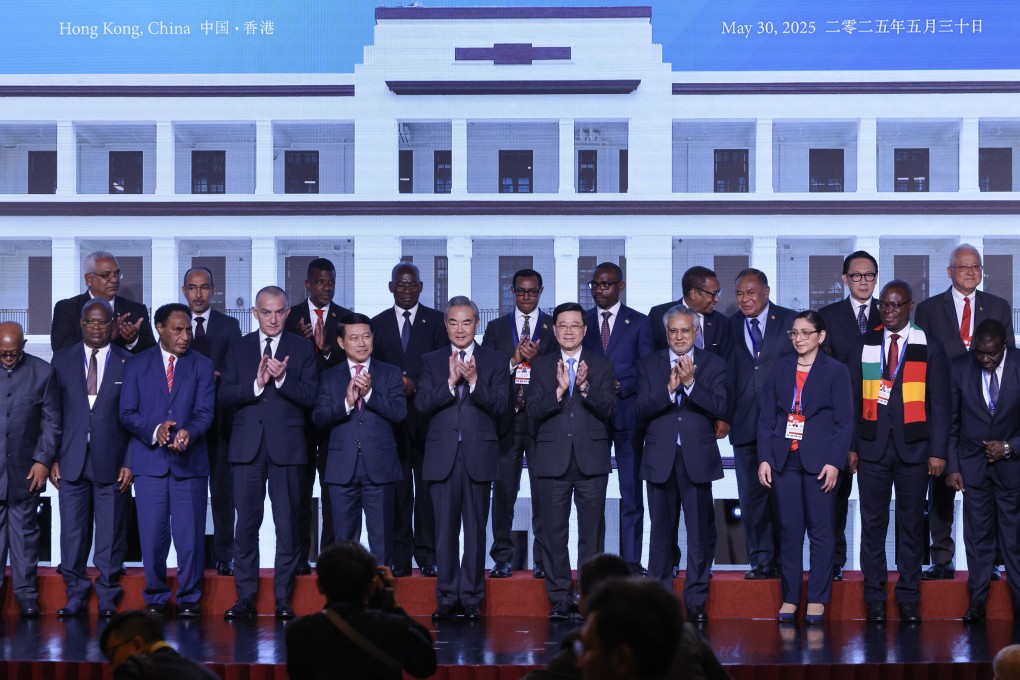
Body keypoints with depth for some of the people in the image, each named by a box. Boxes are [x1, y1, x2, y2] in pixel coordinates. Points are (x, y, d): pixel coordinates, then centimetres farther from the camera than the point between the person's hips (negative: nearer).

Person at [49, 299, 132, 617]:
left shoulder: (128, 363, 3)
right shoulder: (62, 360, 9)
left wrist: (129, 463, -4)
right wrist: (53, 459, 1)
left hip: (111, 463, -1)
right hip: (72, 462, 1)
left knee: (110, 534, 2)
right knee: (72, 532, 3)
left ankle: (107, 599, 12)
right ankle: (75, 596, 14)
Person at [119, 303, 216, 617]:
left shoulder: (202, 366, 10)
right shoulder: (137, 365, 10)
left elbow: (204, 412, -1)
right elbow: (127, 413, 3)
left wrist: (188, 432, -23)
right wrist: (154, 429, -16)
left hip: (189, 461, 0)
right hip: (149, 461, 0)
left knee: (190, 534, -3)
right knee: (152, 533, 0)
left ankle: (189, 598, 8)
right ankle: (156, 598, 12)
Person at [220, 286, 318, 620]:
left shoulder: (301, 348, 6)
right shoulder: (238, 348, 10)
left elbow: (310, 397, -2)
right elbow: (225, 396, 1)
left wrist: (282, 379, -17)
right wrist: (256, 384, -14)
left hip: (286, 445, -1)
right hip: (248, 446, 1)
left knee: (288, 525, 1)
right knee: (246, 523, 1)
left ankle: (283, 600, 7)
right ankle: (245, 598, 8)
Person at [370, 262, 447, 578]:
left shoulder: (436, 321, 8)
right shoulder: (378, 323, 13)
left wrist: (416, 384, -11)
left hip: (425, 412, -1)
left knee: (427, 484, -2)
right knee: (397, 487, 0)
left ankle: (427, 553, 1)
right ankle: (400, 555, 2)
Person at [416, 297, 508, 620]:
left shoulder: (495, 361, 7)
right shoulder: (431, 361, 11)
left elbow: (499, 405, -4)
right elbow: (423, 405, -2)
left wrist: (474, 381, -18)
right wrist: (450, 382, -16)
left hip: (478, 456, -1)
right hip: (442, 456, 1)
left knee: (475, 530, 1)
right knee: (445, 530, 2)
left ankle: (472, 598, 7)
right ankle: (447, 598, 9)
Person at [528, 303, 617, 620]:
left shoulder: (602, 366, 8)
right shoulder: (541, 367, 9)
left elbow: (609, 409, -4)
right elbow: (533, 410, -3)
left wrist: (585, 387, -19)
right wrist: (559, 389, -18)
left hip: (591, 460, -1)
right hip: (553, 460, 1)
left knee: (592, 531, 1)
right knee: (554, 532, 1)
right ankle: (560, 599, 6)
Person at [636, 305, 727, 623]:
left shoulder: (713, 365, 5)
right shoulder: (650, 364, 8)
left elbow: (721, 408, -9)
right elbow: (640, 409, -3)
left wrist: (690, 383, -20)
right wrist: (669, 389, -18)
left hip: (697, 458, -1)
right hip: (660, 459, 1)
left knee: (701, 532, -1)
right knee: (661, 531, 7)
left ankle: (696, 600, 7)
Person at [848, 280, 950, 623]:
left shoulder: (929, 347, 3)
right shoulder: (865, 344, 7)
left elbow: (940, 403, 2)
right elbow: (853, 398, 8)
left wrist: (937, 451, -5)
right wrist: (851, 446, 2)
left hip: (913, 447, -1)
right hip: (873, 446, 1)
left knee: (911, 523, 4)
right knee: (873, 522, 2)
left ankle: (909, 598, 11)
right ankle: (875, 596, 9)